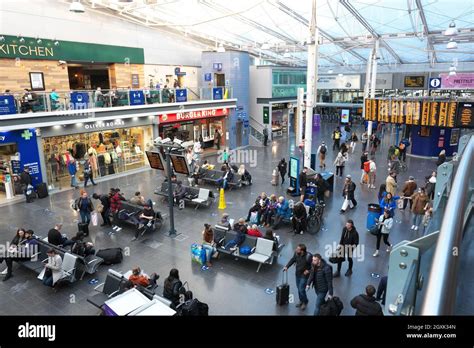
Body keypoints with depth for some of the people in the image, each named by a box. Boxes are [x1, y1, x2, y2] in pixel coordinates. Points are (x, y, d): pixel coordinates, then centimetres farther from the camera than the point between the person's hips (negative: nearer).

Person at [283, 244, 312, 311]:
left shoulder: (308, 256, -31)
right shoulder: (296, 253, -16)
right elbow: (292, 260, 3)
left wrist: (308, 270, -18)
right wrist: (287, 266, -2)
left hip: (304, 275, -5)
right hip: (297, 274, 5)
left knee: (301, 290, -1)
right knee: (299, 288, 19)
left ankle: (305, 302, 26)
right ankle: (301, 301, 42)